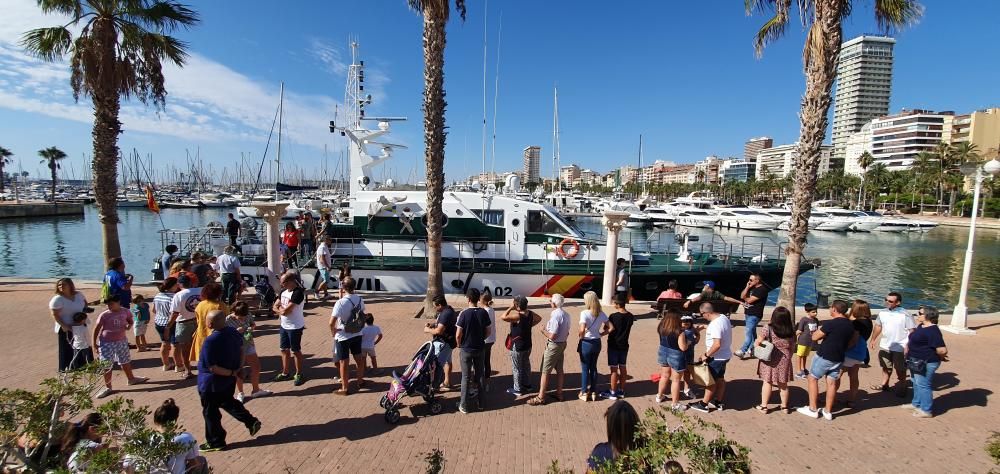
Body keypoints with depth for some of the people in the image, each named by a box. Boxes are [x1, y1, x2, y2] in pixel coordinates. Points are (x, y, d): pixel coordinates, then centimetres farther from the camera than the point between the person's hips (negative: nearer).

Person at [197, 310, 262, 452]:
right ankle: (252, 422, 27)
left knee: (210, 412, 13)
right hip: (229, 380, 7)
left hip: (212, 383, -7)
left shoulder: (210, 341, -30)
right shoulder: (234, 332, -8)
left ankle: (215, 442, 28)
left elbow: (212, 367, -26)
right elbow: (241, 350, 7)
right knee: (228, 402, 28)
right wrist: (238, 368, 10)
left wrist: (231, 372, -15)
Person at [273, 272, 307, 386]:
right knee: (284, 349, 17)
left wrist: (280, 309, -4)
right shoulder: (284, 291, 5)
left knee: (296, 351, 4)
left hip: (295, 327, -8)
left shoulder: (298, 293, -23)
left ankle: (299, 375, 18)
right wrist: (282, 310, -12)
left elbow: (286, 311, -25)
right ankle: (285, 373, 32)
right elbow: (275, 307, 8)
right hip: (284, 325, 8)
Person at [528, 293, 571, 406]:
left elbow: (552, 336, -25)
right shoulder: (566, 314, 3)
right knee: (559, 369, 17)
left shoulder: (555, 316, -24)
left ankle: (541, 397, 6)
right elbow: (567, 332, 12)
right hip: (563, 344, 9)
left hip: (553, 346, -9)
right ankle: (559, 393, 27)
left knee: (545, 371, 0)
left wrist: (543, 330, -10)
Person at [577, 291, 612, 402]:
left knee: (585, 369, 9)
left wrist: (580, 336, -9)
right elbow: (611, 328, 0)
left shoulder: (584, 313, -19)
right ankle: (593, 392, 28)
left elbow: (582, 330, -29)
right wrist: (600, 334, 5)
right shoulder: (601, 314, -1)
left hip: (586, 343, -5)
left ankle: (584, 393, 20)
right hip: (597, 343, 5)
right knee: (593, 367, 19)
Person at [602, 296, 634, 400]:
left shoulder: (613, 316, -21)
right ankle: (621, 391, 24)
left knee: (614, 369, 2)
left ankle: (612, 392, 11)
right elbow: (625, 328, 9)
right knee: (622, 367, 14)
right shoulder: (630, 316, -1)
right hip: (624, 345, 6)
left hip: (614, 345, -6)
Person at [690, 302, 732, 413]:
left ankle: (703, 404, 17)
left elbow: (717, 344, -34)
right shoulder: (723, 317, 0)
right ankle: (718, 403, 34)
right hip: (724, 355, 9)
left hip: (717, 358, -9)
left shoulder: (715, 325, -30)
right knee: (720, 379, 20)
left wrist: (706, 355, -22)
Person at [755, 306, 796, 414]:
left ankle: (764, 406, 13)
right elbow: (792, 346, 4)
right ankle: (784, 406, 29)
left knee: (767, 382, 7)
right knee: (783, 384, 16)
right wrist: (788, 358, 18)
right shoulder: (791, 330, -6)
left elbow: (757, 342, -13)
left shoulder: (769, 328, -16)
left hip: (769, 360, -3)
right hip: (785, 360, 3)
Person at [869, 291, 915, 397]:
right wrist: (872, 340, 13)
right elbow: (878, 327, 11)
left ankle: (901, 388, 29)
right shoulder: (882, 313, -2)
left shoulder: (905, 315, -18)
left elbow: (912, 331, -16)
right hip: (885, 346, 5)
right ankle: (884, 385, 35)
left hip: (900, 348, -5)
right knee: (886, 367, 20)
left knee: (900, 370, 12)